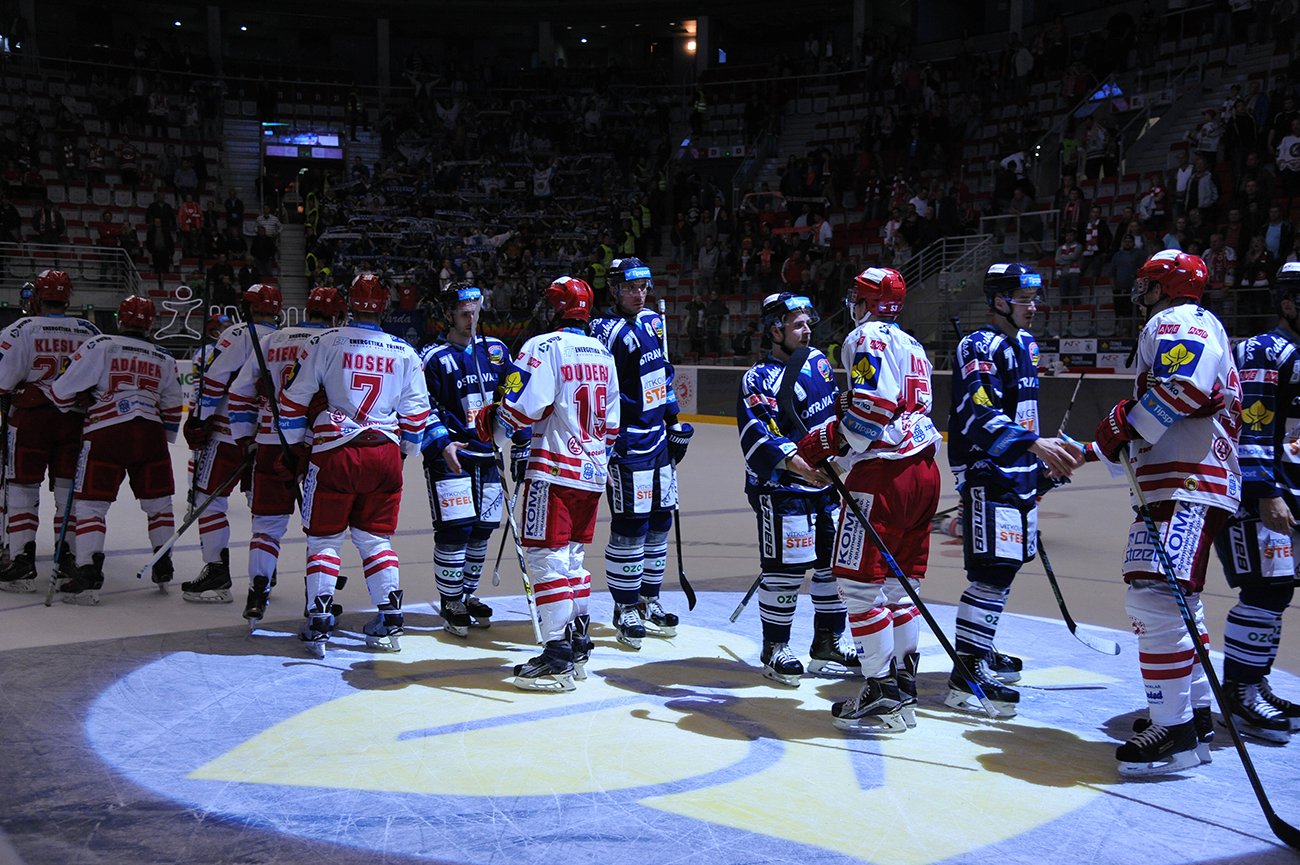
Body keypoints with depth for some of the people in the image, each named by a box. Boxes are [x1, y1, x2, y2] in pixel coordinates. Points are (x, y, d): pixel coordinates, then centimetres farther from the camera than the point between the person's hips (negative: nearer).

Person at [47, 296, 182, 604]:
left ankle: (87, 573, -9)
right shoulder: (164, 359, 15)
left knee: (90, 505, 2)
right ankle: (162, 566, 26)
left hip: (105, 433, -3)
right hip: (150, 434, 3)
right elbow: (172, 409, 21)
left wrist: (78, 404, 20)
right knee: (158, 501, 18)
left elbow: (63, 390, -1)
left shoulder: (100, 347, 1)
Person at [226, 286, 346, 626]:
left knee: (268, 522, 9)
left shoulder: (271, 340, 11)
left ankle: (258, 592, -1)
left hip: (270, 444, 3)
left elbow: (240, 392, 13)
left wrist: (244, 437, 19)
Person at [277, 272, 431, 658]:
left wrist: (295, 445, 13)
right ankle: (389, 617, 11)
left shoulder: (324, 343, -2)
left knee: (323, 537, 6)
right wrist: (402, 452, 26)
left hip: (334, 453, -3)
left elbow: (294, 399, 1)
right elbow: (416, 413, 12)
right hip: (385, 455, 3)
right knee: (376, 537, 13)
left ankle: (318, 623, 2)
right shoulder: (405, 353, 7)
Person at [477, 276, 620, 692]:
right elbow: (612, 423, 18)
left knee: (547, 558, -4)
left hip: (554, 470, -8)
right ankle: (579, 647, 21)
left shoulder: (545, 346, -10)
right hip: (592, 472, 8)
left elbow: (519, 408, -17)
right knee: (572, 557, 17)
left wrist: (488, 424, 2)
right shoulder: (604, 354, 14)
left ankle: (558, 659, -6)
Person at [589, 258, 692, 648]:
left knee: (660, 519, 13)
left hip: (658, 437, 8)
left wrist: (675, 424, 20)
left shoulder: (653, 321, 12)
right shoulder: (606, 330, -13)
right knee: (630, 524, -5)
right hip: (627, 443, -8)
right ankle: (625, 609, 7)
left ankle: (649, 601, 25)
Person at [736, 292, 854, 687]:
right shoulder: (760, 380, -13)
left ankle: (830, 641, 26)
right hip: (781, 488, -7)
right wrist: (801, 465, -37)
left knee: (835, 560, 11)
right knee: (785, 567, -6)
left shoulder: (819, 361, 11)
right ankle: (775, 648, 9)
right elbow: (761, 436, -25)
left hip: (827, 483, 7)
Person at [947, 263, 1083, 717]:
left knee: (1005, 565, 15)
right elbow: (979, 411, -28)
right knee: (992, 570, -13)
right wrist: (1034, 443, -39)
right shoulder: (979, 347, -14)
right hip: (986, 471, -10)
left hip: (1018, 471, 10)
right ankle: (965, 673, -11)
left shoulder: (1026, 343, 16)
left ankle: (980, 650, 29)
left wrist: (1042, 463, 25)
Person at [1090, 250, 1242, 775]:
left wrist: (1114, 436, -17)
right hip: (1177, 482, 12)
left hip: (1188, 484, -12)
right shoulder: (1200, 326, 29)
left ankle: (1175, 732, -17)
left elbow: (1181, 390, -22)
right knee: (1176, 600, 19)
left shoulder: (1178, 321, -3)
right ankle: (1195, 711, 28)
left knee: (1155, 598, -18)